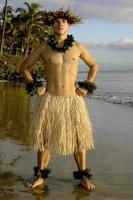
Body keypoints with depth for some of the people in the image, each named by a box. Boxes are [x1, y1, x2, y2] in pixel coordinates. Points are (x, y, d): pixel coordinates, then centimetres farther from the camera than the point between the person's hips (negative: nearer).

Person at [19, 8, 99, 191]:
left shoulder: (78, 47, 3)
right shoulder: (44, 48, 1)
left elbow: (94, 66, 17)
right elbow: (24, 67, 12)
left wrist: (86, 86, 7)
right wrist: (34, 86, 2)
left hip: (73, 100, 1)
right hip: (49, 99, 0)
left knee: (79, 138, 3)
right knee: (44, 137, 4)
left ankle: (83, 176, 17)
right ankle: (41, 175, 20)